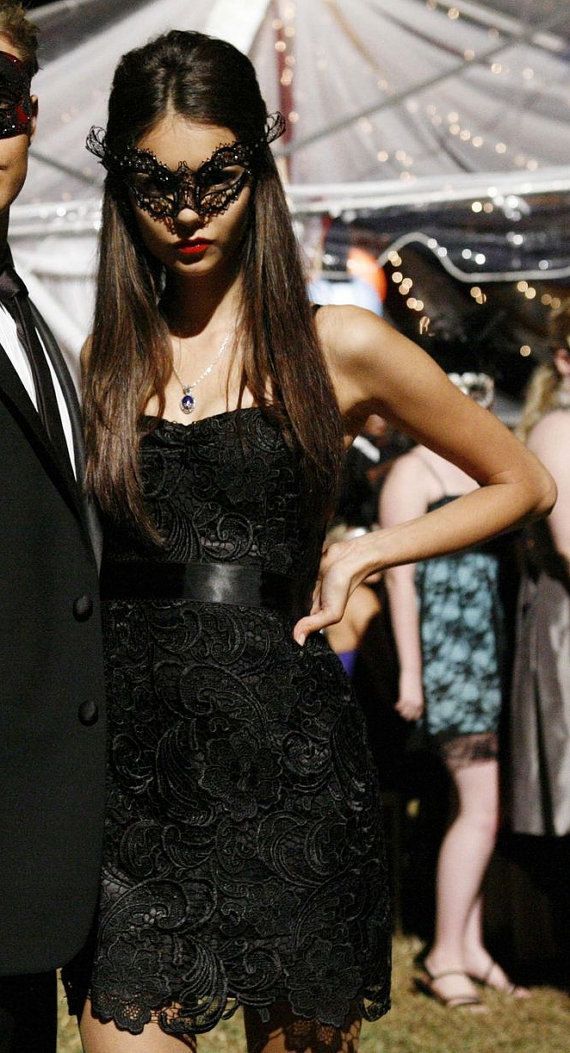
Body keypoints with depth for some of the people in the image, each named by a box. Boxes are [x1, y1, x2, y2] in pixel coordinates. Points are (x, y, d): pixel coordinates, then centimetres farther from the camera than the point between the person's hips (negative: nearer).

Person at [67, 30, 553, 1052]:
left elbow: (522, 482, 13)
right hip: (132, 770, 2)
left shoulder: (338, 347, 3)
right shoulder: (103, 359, 10)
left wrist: (363, 553, 3)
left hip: (289, 771, -1)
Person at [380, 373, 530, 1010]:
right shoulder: (414, 473, -4)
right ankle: (444, 955, -5)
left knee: (474, 807, 9)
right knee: (482, 808, -11)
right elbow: (400, 574, -9)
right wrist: (409, 671, -14)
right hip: (448, 653, -8)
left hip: (494, 655, 8)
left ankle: (470, 948, 14)